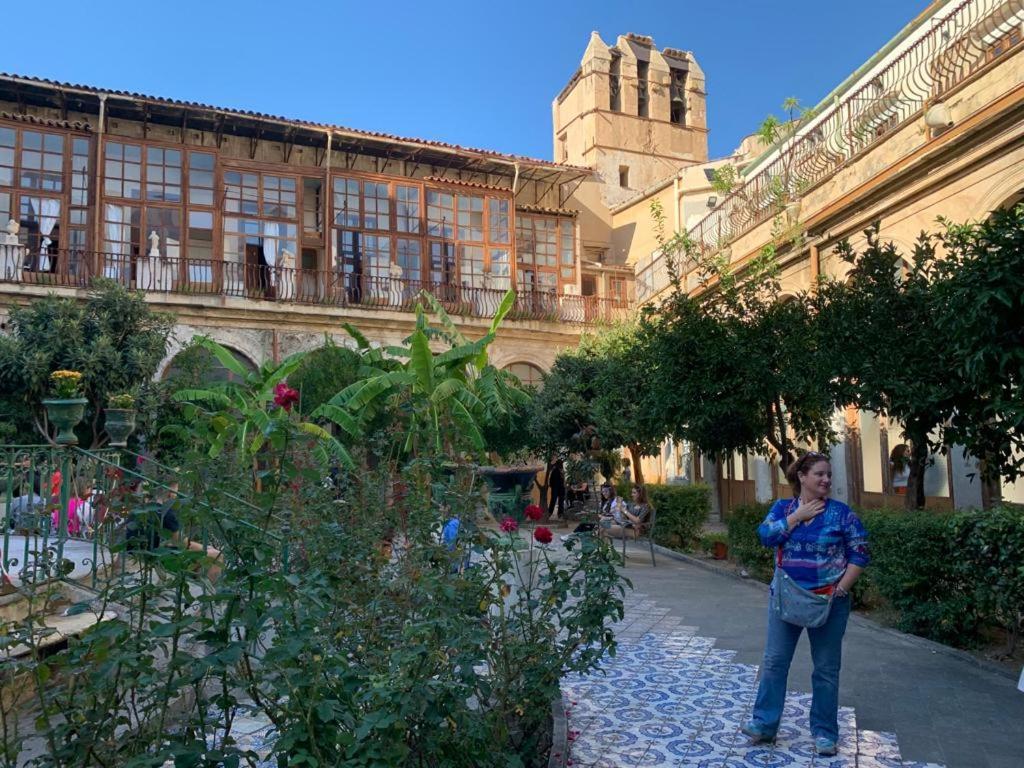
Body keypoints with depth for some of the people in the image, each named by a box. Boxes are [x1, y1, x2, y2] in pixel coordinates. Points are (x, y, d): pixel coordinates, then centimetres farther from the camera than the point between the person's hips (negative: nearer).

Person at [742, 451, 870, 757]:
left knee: (826, 668, 9)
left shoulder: (841, 512, -4)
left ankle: (825, 732, 22)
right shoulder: (783, 507, 2)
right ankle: (764, 724, 15)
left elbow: (860, 554, -5)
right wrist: (799, 515, -15)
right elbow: (766, 536, -13)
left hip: (828, 601, -2)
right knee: (774, 661, 5)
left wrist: (841, 589, -13)